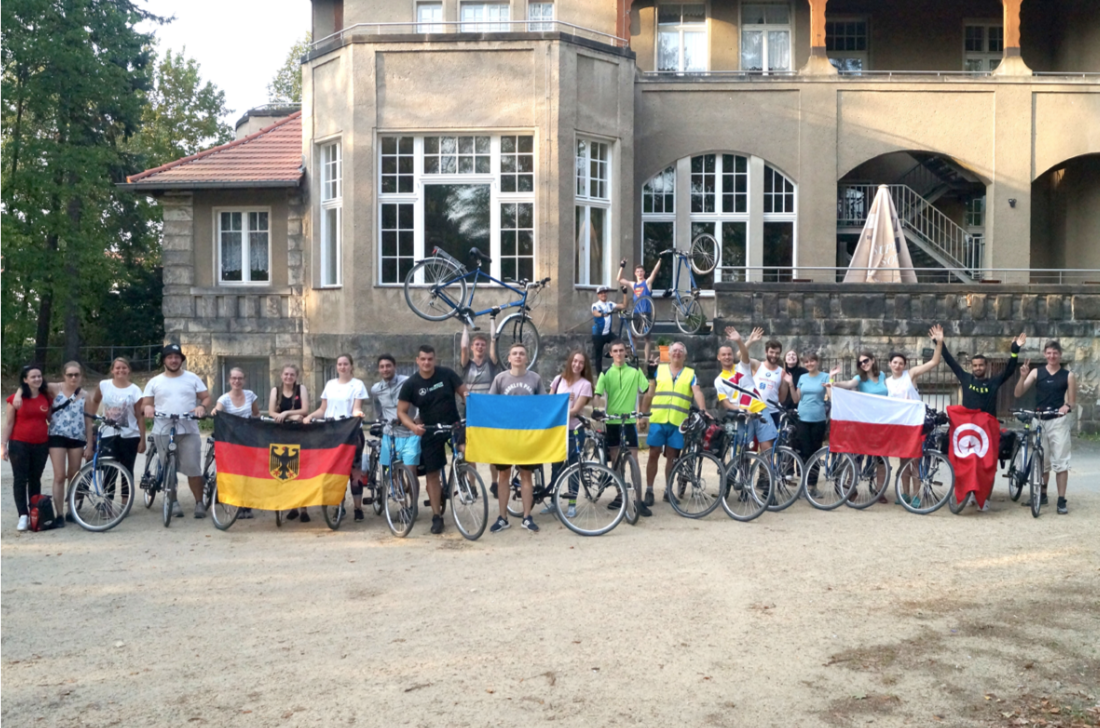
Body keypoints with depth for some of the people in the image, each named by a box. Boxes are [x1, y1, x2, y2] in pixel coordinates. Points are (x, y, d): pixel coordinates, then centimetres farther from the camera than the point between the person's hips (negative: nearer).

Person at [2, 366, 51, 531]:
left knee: (35, 479, 11)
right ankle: (23, 516, -2)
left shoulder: (46, 398, 5)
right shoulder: (15, 398, -5)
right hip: (19, 444, -3)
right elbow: (9, 423, -3)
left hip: (41, 445, 3)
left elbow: (51, 419, 15)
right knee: (20, 480, -2)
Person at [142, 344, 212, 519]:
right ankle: (173, 502, 16)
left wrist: (202, 406, -13)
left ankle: (199, 502, 4)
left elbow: (206, 397, 9)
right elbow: (146, 403, 11)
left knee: (193, 468, -6)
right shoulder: (154, 382, 11)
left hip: (189, 431, -1)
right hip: (163, 432, 1)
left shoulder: (192, 378, 10)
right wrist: (147, 408, -13)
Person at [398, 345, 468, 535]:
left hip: (454, 424, -1)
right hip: (429, 431, 1)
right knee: (432, 474, 4)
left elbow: (464, 392, -1)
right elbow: (402, 412, -2)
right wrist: (412, 426, -22)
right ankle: (437, 516, 15)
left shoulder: (446, 374, -5)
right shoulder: (410, 384, -5)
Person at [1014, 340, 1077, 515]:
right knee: (1042, 461, 11)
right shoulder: (1036, 372, 5)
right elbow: (1018, 394, -1)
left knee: (1060, 461, -5)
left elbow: (1072, 402, 5)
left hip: (1059, 421, -2)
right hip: (1039, 421, 2)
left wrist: (1067, 406, -17)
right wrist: (1023, 376, -16)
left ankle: (1062, 500, -3)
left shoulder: (1068, 375, 2)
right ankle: (1042, 494, 25)